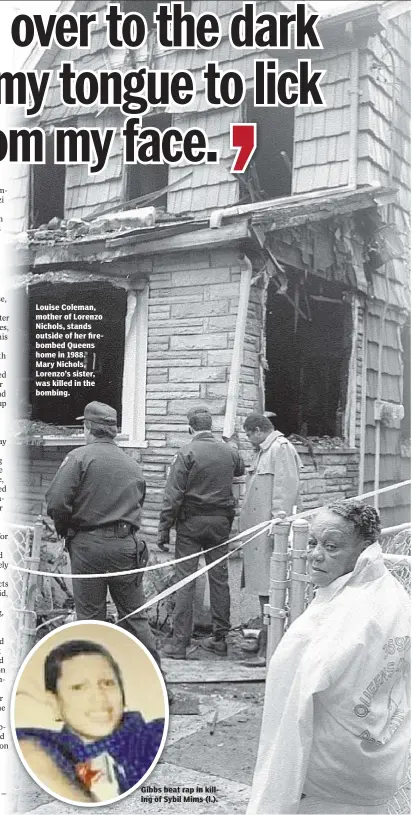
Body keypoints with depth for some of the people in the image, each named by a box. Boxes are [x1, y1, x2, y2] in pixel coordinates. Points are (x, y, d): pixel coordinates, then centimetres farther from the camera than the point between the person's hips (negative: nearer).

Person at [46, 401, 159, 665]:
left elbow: (56, 503, -15)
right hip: (126, 544, 4)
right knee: (134, 614, 14)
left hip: (88, 544, -4)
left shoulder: (79, 457, -7)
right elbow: (138, 506, 12)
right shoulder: (133, 465, 10)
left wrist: (66, 530, 2)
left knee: (90, 615, 8)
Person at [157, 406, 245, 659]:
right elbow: (241, 469, 26)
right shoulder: (229, 452, 3)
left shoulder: (186, 453, -10)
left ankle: (180, 643, 1)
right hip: (221, 522, 4)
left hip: (191, 522, -4)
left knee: (186, 581, 0)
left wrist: (164, 529, -8)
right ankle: (220, 639, 17)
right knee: (220, 579, 10)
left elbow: (173, 495, -13)